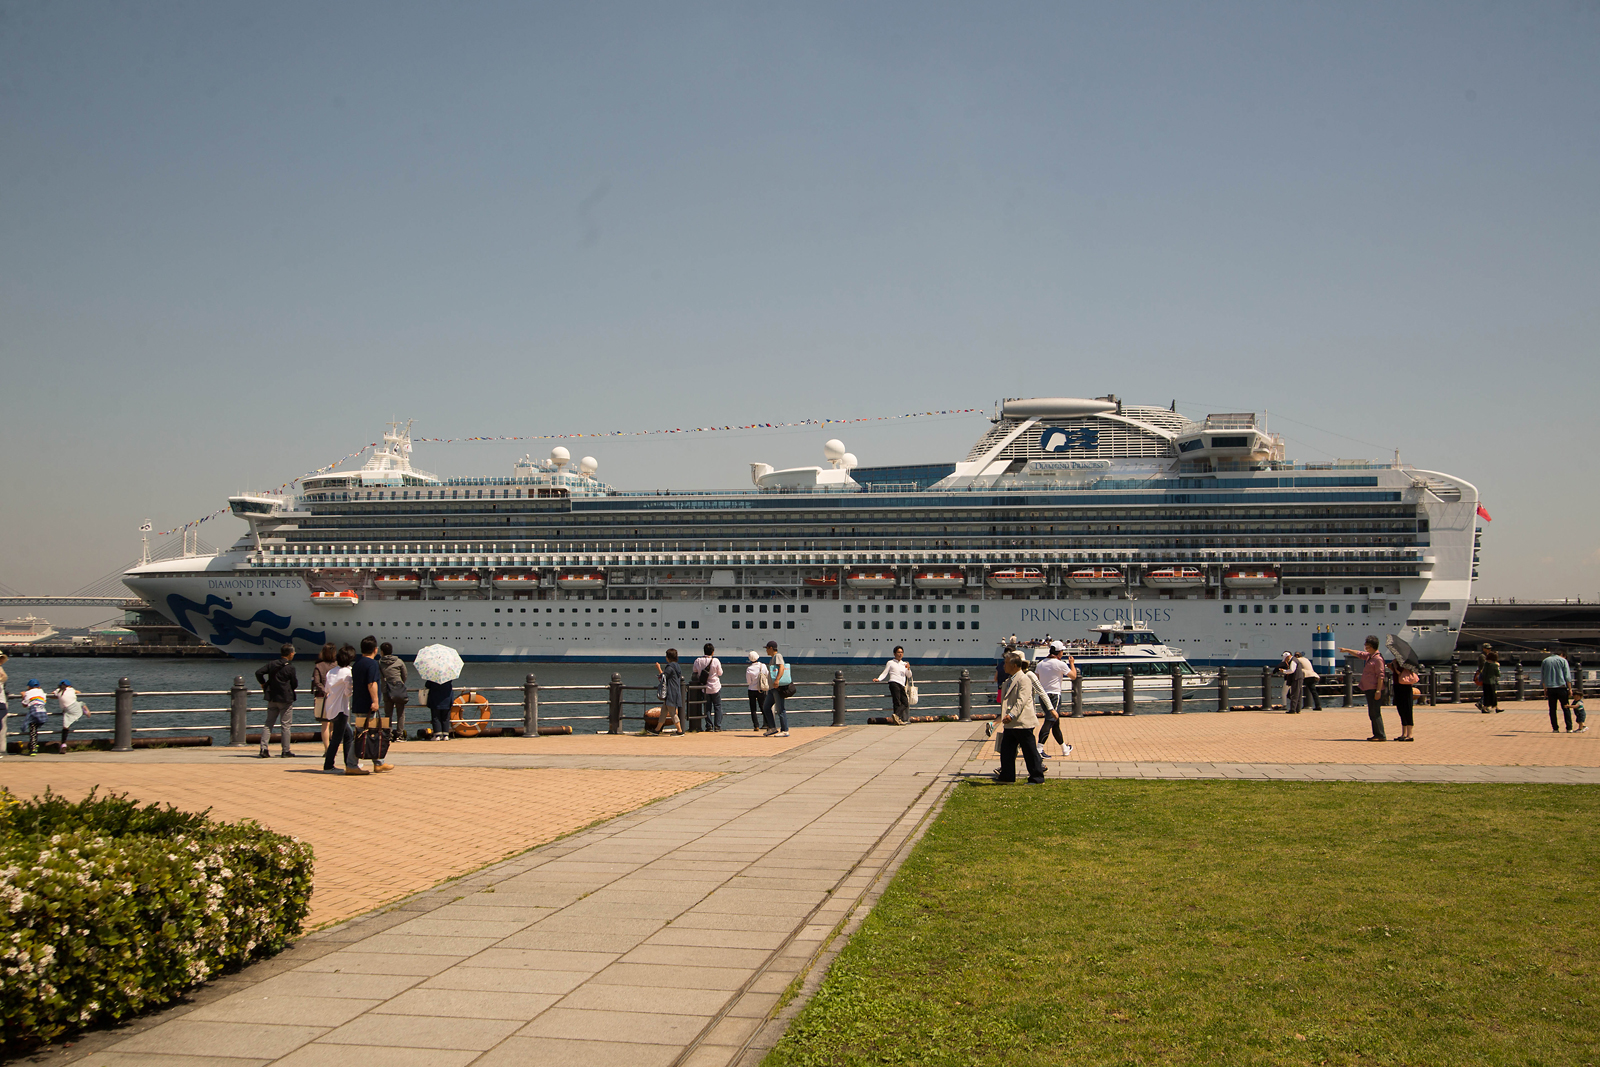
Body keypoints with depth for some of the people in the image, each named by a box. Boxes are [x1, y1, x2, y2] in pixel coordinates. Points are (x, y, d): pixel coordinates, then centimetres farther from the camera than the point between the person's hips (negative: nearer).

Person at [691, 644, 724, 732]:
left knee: (707, 707, 11)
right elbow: (720, 673, -4)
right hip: (715, 687, -2)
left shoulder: (698, 661, -7)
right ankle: (717, 726, 4)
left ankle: (709, 726, 7)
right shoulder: (716, 661, -14)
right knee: (717, 706, 8)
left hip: (704, 688, 2)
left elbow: (694, 672, 6)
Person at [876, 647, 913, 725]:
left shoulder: (904, 664, 25)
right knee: (897, 702, -18)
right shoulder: (890, 663, 13)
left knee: (905, 703, -9)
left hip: (902, 686, 6)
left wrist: (908, 669, -3)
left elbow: (909, 676, 18)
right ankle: (897, 718, -24)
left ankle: (896, 715, -18)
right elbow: (884, 673, 7)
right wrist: (878, 679, -11)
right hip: (894, 683, -6)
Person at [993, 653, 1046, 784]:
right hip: (1011, 724, 10)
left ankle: (1037, 777, 7)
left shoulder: (1024, 679, -14)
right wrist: (1003, 715, 23)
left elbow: (1021, 700, -24)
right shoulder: (1009, 680, 17)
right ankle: (1007, 775, 16)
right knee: (1006, 749, 9)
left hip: (1023, 723, -10)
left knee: (1030, 751, -1)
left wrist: (1012, 715, -33)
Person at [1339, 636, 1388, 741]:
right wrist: (1347, 650, 39)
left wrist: (1378, 691, -23)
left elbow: (1381, 675, -18)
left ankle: (1381, 736, -12)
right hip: (1369, 689, 10)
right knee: (1372, 713, 10)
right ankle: (1377, 734, 12)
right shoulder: (1369, 656, 16)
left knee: (1375, 713, -12)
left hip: (1375, 689, -10)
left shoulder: (1378, 658, -13)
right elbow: (1359, 654, 35)